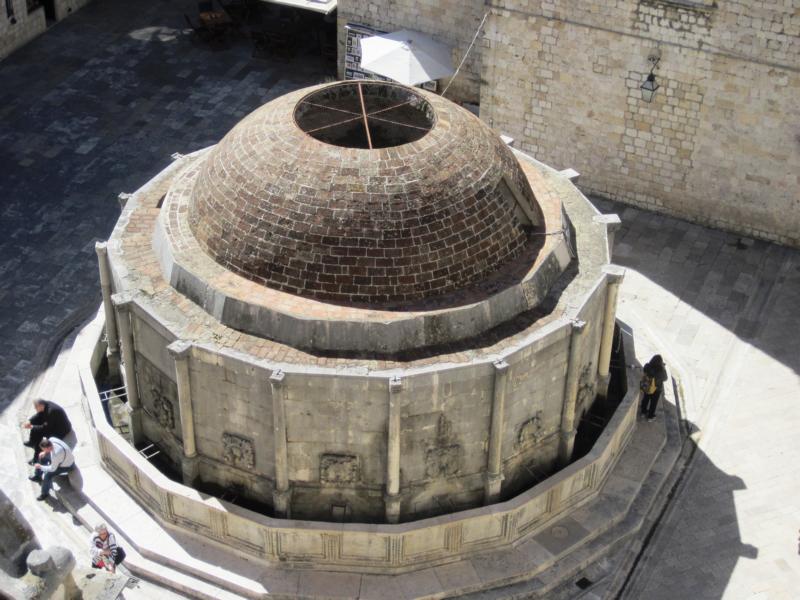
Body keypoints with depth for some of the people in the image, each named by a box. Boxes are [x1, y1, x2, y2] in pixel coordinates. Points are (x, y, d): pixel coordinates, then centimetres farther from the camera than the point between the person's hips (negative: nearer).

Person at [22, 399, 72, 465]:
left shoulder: (51, 411, -33)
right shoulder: (46, 404, -8)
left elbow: (46, 428, -27)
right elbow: (38, 416, 7)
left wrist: (32, 427, -22)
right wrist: (29, 421, -8)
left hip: (61, 431, -10)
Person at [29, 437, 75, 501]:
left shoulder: (56, 454, -44)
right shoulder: (51, 439, -22)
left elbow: (52, 469, -29)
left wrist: (40, 467, -17)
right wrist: (44, 453, -10)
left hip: (66, 466, -8)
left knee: (48, 475, -22)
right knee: (42, 457, 14)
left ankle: (45, 493, 5)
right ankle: (37, 476, 39)